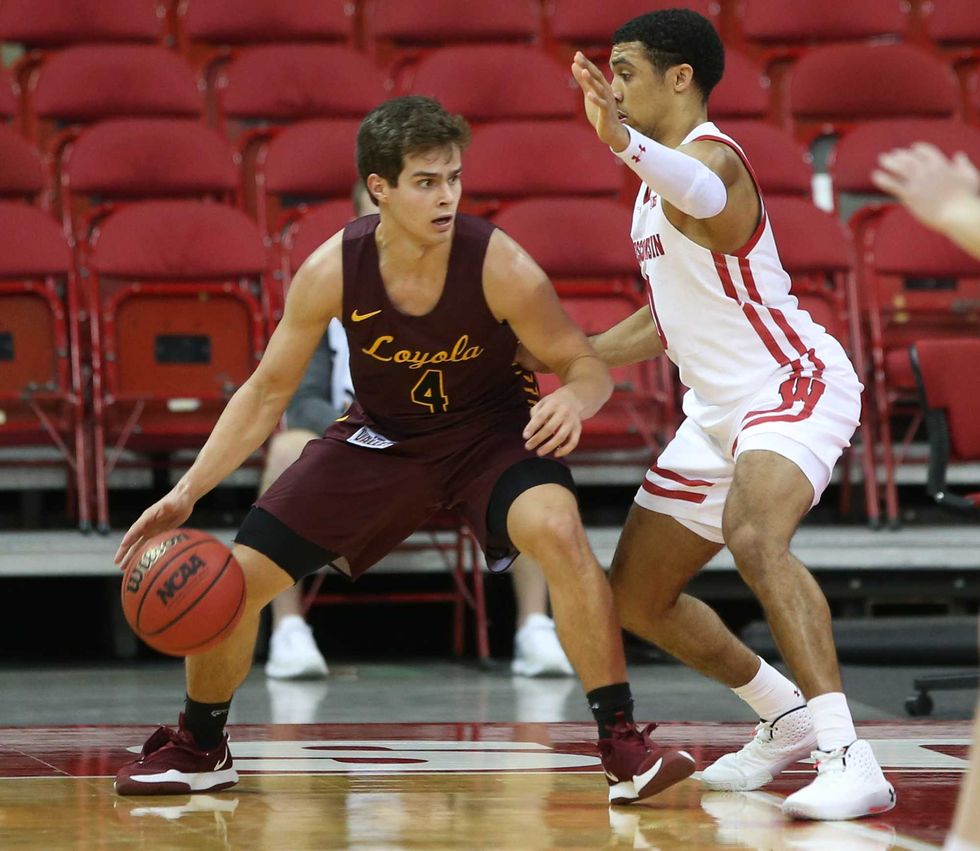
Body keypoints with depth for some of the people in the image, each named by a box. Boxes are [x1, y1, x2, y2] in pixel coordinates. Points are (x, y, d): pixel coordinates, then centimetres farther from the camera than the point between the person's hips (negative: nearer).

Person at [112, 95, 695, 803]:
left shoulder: (499, 264, -27)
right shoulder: (333, 271, -21)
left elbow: (586, 363, -16)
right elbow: (268, 392, -8)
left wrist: (574, 398, -42)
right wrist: (187, 493, -17)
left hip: (493, 428, -2)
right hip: (381, 437, 3)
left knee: (557, 530, -34)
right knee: (236, 576, -3)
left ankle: (623, 746, -25)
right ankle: (199, 750, 25)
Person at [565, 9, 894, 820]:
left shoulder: (710, 155, -17)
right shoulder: (660, 179, 14)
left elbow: (705, 196, -46)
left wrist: (623, 140, -64)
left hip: (793, 382, -11)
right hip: (717, 409, 11)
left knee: (754, 537, -37)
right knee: (636, 598, 14)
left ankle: (849, 759, -41)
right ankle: (786, 719, 34)